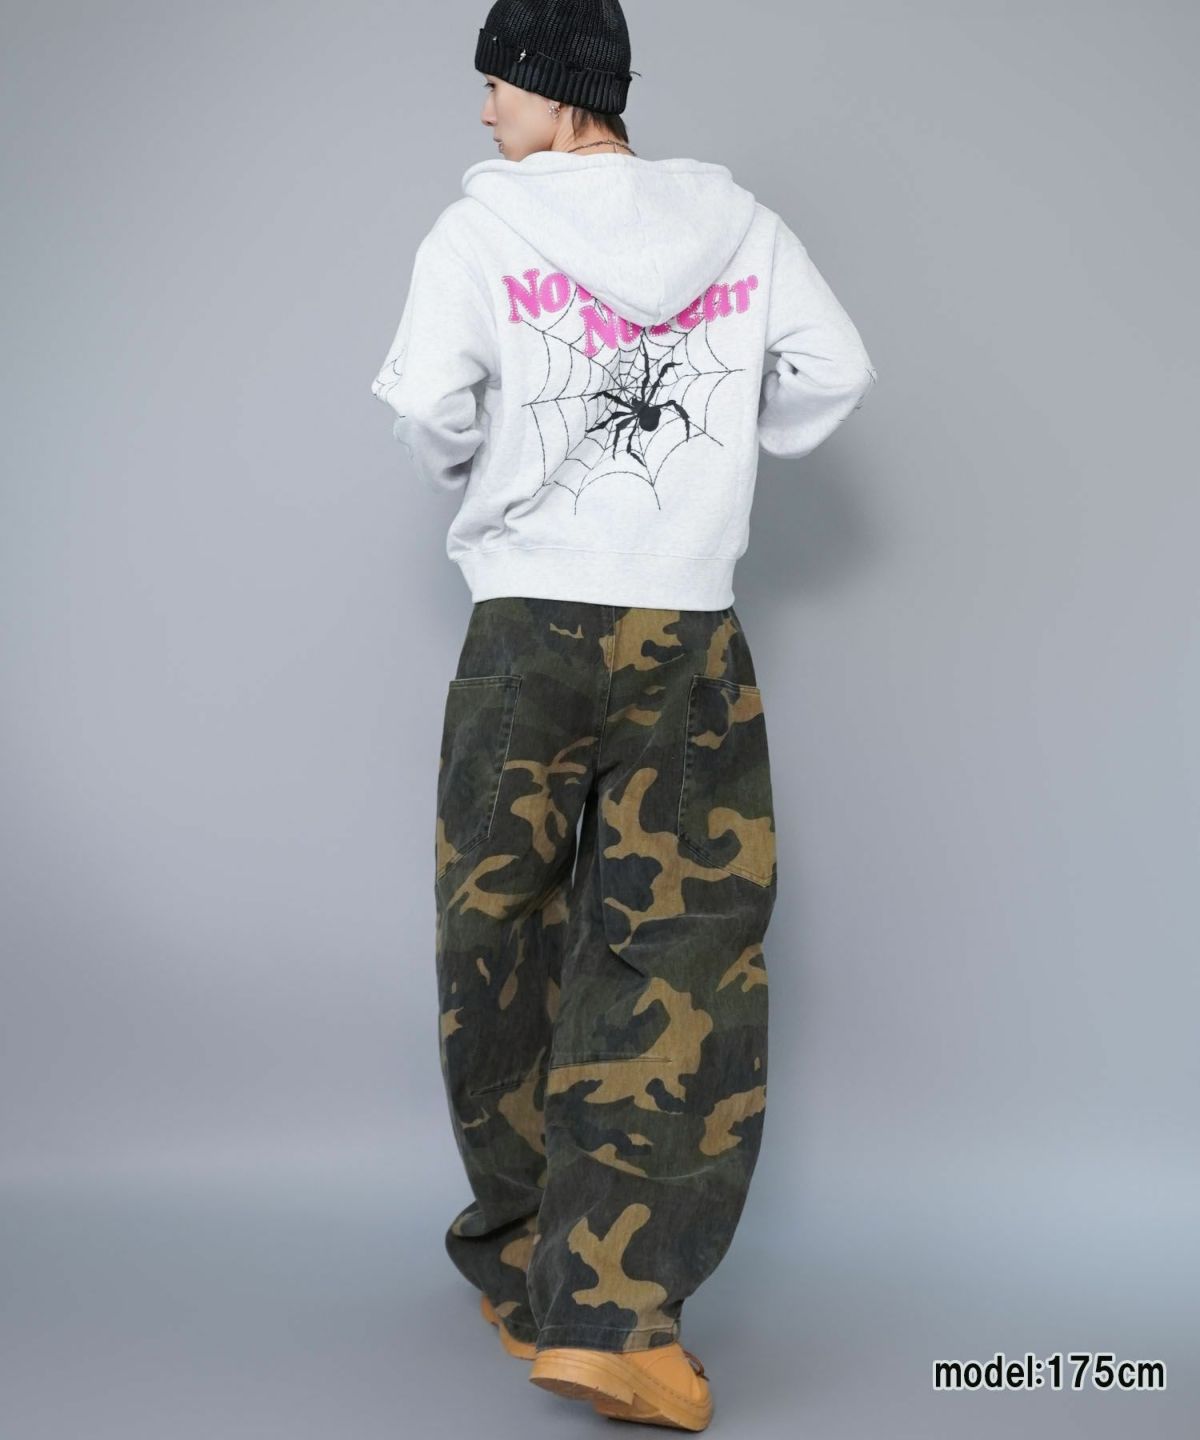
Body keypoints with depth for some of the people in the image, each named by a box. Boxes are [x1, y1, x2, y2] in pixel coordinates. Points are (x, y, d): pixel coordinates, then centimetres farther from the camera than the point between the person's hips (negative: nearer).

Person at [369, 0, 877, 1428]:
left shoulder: (481, 227, -2)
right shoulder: (739, 224, 7)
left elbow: (428, 408, -10)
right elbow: (837, 371, 7)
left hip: (527, 629, -1)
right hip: (693, 640, 2)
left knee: (501, 949, 11)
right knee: (684, 959, 1)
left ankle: (526, 1270, 23)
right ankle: (608, 1313, -6)